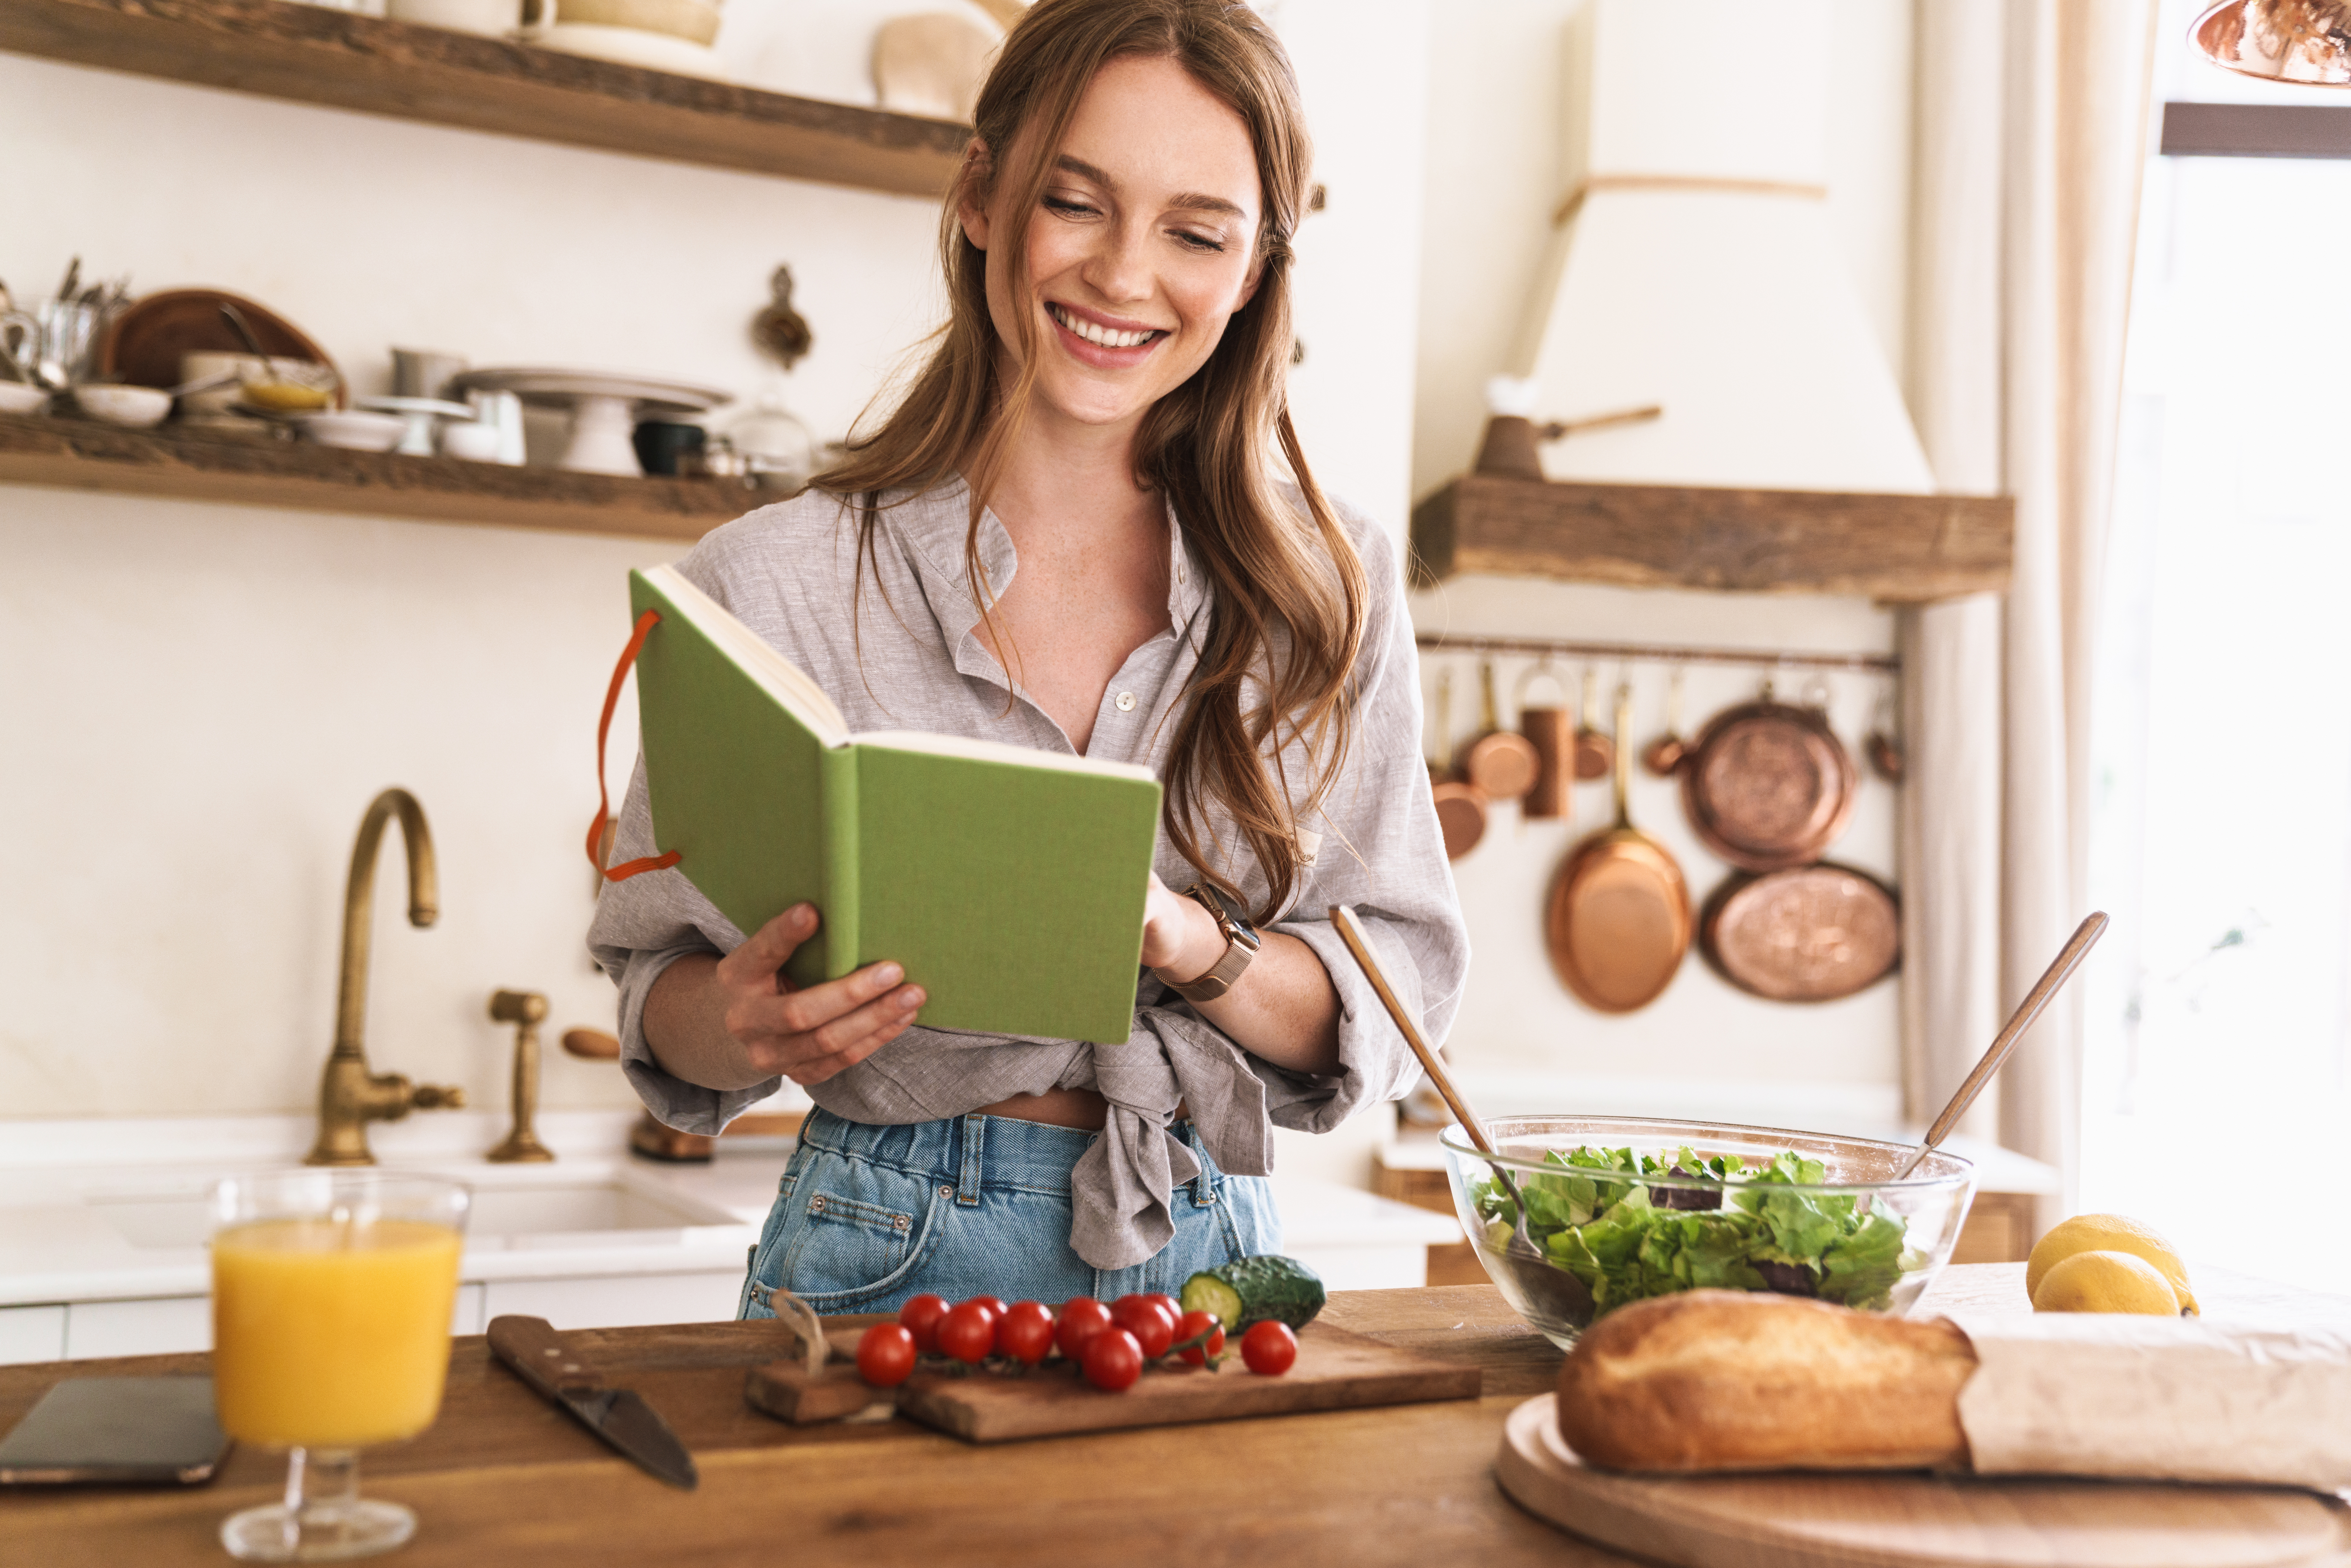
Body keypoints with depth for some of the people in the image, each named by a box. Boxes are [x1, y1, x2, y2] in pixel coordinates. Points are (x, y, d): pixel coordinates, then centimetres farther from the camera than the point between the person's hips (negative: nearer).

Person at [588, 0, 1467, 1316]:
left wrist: (1186, 943, -17)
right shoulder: (778, 583, -3)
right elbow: (660, 985, 5)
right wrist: (743, 1025, -18)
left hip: (1210, 1257, 2)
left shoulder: (1330, 591, 3)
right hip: (890, 1263, -1)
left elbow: (1396, 997, 3)